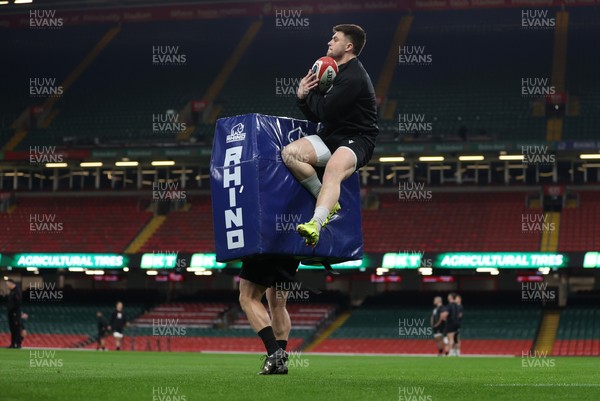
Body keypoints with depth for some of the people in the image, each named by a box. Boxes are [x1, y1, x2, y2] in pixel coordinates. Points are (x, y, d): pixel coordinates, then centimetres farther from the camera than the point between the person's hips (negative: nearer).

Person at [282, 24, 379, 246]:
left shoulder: (354, 77, -14)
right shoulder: (333, 71, 17)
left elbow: (325, 111, -20)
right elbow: (315, 117, 19)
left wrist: (310, 93, -1)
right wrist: (303, 96, -1)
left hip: (356, 140, -9)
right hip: (329, 136, 9)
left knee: (333, 170, -38)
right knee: (289, 153, -15)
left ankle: (316, 224, -60)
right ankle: (328, 202, -8)